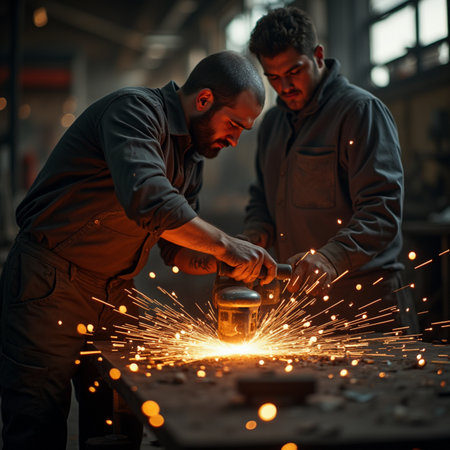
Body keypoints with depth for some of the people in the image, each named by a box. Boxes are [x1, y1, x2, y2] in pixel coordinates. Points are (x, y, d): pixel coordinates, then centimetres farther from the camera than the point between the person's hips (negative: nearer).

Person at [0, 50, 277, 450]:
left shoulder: (193, 155, 12)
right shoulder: (135, 110, -17)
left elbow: (179, 247, 15)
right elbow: (146, 199, -35)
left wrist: (223, 263, -4)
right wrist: (225, 244, -28)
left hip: (114, 294, 9)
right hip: (51, 285, -8)